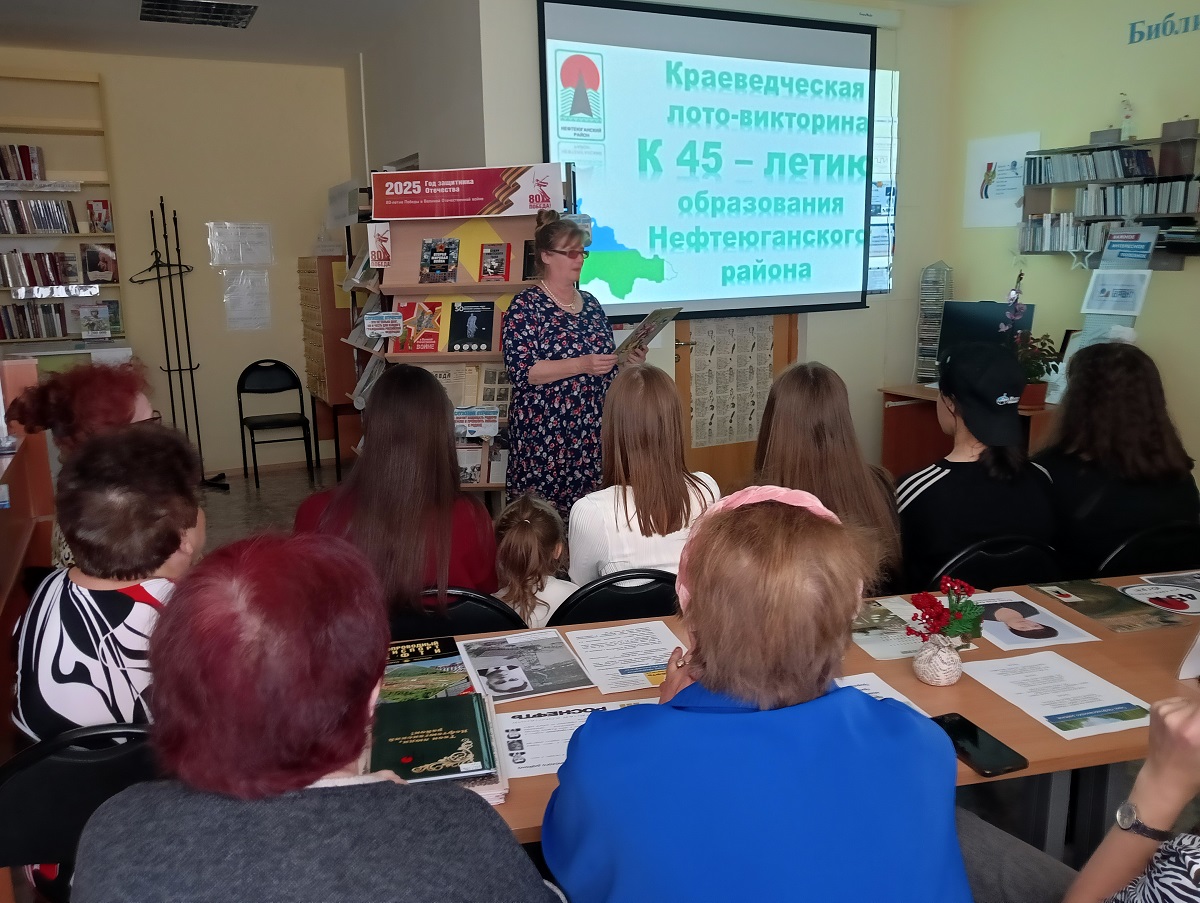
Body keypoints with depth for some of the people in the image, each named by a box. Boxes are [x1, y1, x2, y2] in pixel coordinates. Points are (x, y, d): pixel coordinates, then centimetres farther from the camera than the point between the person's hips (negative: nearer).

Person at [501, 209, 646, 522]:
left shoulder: (591, 303, 13)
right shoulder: (526, 305, -5)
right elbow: (521, 371, -16)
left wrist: (628, 361, 1)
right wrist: (581, 365, -21)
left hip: (592, 430, 6)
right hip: (544, 432, -5)